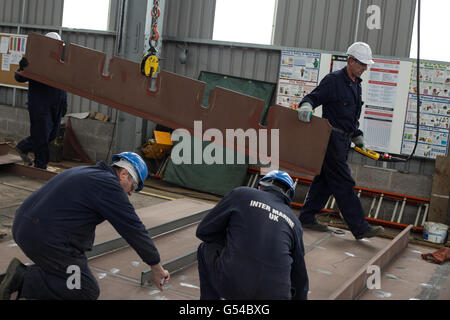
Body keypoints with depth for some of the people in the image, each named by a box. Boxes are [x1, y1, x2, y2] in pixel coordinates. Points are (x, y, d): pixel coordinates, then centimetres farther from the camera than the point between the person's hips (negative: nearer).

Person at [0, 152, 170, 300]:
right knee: (88, 292, 0)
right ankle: (25, 279, -9)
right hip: (47, 240, -10)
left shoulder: (84, 172, 20)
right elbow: (134, 229, -8)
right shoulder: (109, 184, -9)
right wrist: (157, 268, 1)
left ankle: (22, 273, 7)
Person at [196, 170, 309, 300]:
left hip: (231, 285, -4)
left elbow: (203, 231, 9)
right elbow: (300, 275, 24)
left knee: (205, 249, 28)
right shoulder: (294, 222, 17)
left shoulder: (241, 194, 8)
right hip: (274, 295, 4)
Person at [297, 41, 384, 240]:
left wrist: (357, 135, 24)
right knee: (343, 184, -7)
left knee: (325, 179, 12)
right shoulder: (333, 80, -9)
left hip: (344, 140, 9)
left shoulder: (356, 84, 18)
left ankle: (307, 218, 20)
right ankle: (359, 228, -6)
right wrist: (306, 106, -34)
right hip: (332, 137, -9)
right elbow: (313, 97, -13)